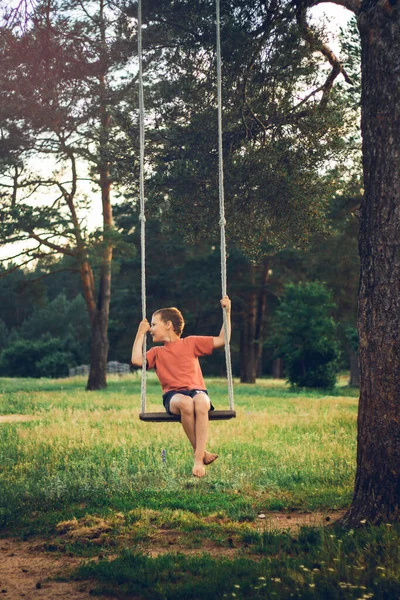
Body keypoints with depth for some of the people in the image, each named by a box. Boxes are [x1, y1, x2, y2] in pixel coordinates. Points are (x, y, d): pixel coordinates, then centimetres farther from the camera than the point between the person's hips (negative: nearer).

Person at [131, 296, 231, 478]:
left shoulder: (191, 343, 18)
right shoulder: (157, 352, 21)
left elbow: (221, 340, 15)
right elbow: (137, 360, 1)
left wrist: (227, 312, 10)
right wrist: (140, 333, 8)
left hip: (196, 390, 0)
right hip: (173, 395, 0)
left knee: (201, 403, -40)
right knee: (185, 403, -39)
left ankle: (198, 459, -40)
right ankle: (201, 452, -25)